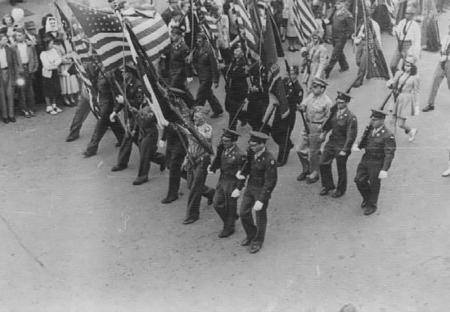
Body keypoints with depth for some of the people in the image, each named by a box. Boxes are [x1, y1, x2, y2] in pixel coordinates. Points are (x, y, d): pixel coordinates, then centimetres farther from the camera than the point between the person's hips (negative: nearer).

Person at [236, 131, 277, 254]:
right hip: (250, 187, 6)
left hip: (262, 190, -6)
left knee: (260, 217, 11)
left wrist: (261, 200, -24)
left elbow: (271, 182, -24)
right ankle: (251, 234, 39)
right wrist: (242, 173, -13)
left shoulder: (269, 160, -28)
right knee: (243, 213, 13)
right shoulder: (251, 153, -7)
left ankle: (257, 241, 34)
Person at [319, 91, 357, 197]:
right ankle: (328, 185, 29)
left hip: (342, 146, -6)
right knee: (323, 164, 8)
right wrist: (324, 131, 6)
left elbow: (351, 136, -18)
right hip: (331, 142, 6)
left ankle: (341, 190, 30)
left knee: (341, 169, 9)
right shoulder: (334, 112, -1)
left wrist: (345, 150, -18)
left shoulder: (351, 117, -19)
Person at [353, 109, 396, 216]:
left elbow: (389, 154, -22)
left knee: (374, 185, 10)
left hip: (378, 163, -6)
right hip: (366, 159, 6)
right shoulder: (370, 129, -2)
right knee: (359, 180, 6)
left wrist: (384, 170, -28)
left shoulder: (388, 135, -22)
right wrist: (358, 146, -9)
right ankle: (367, 197, 35)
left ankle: (372, 206, 33)